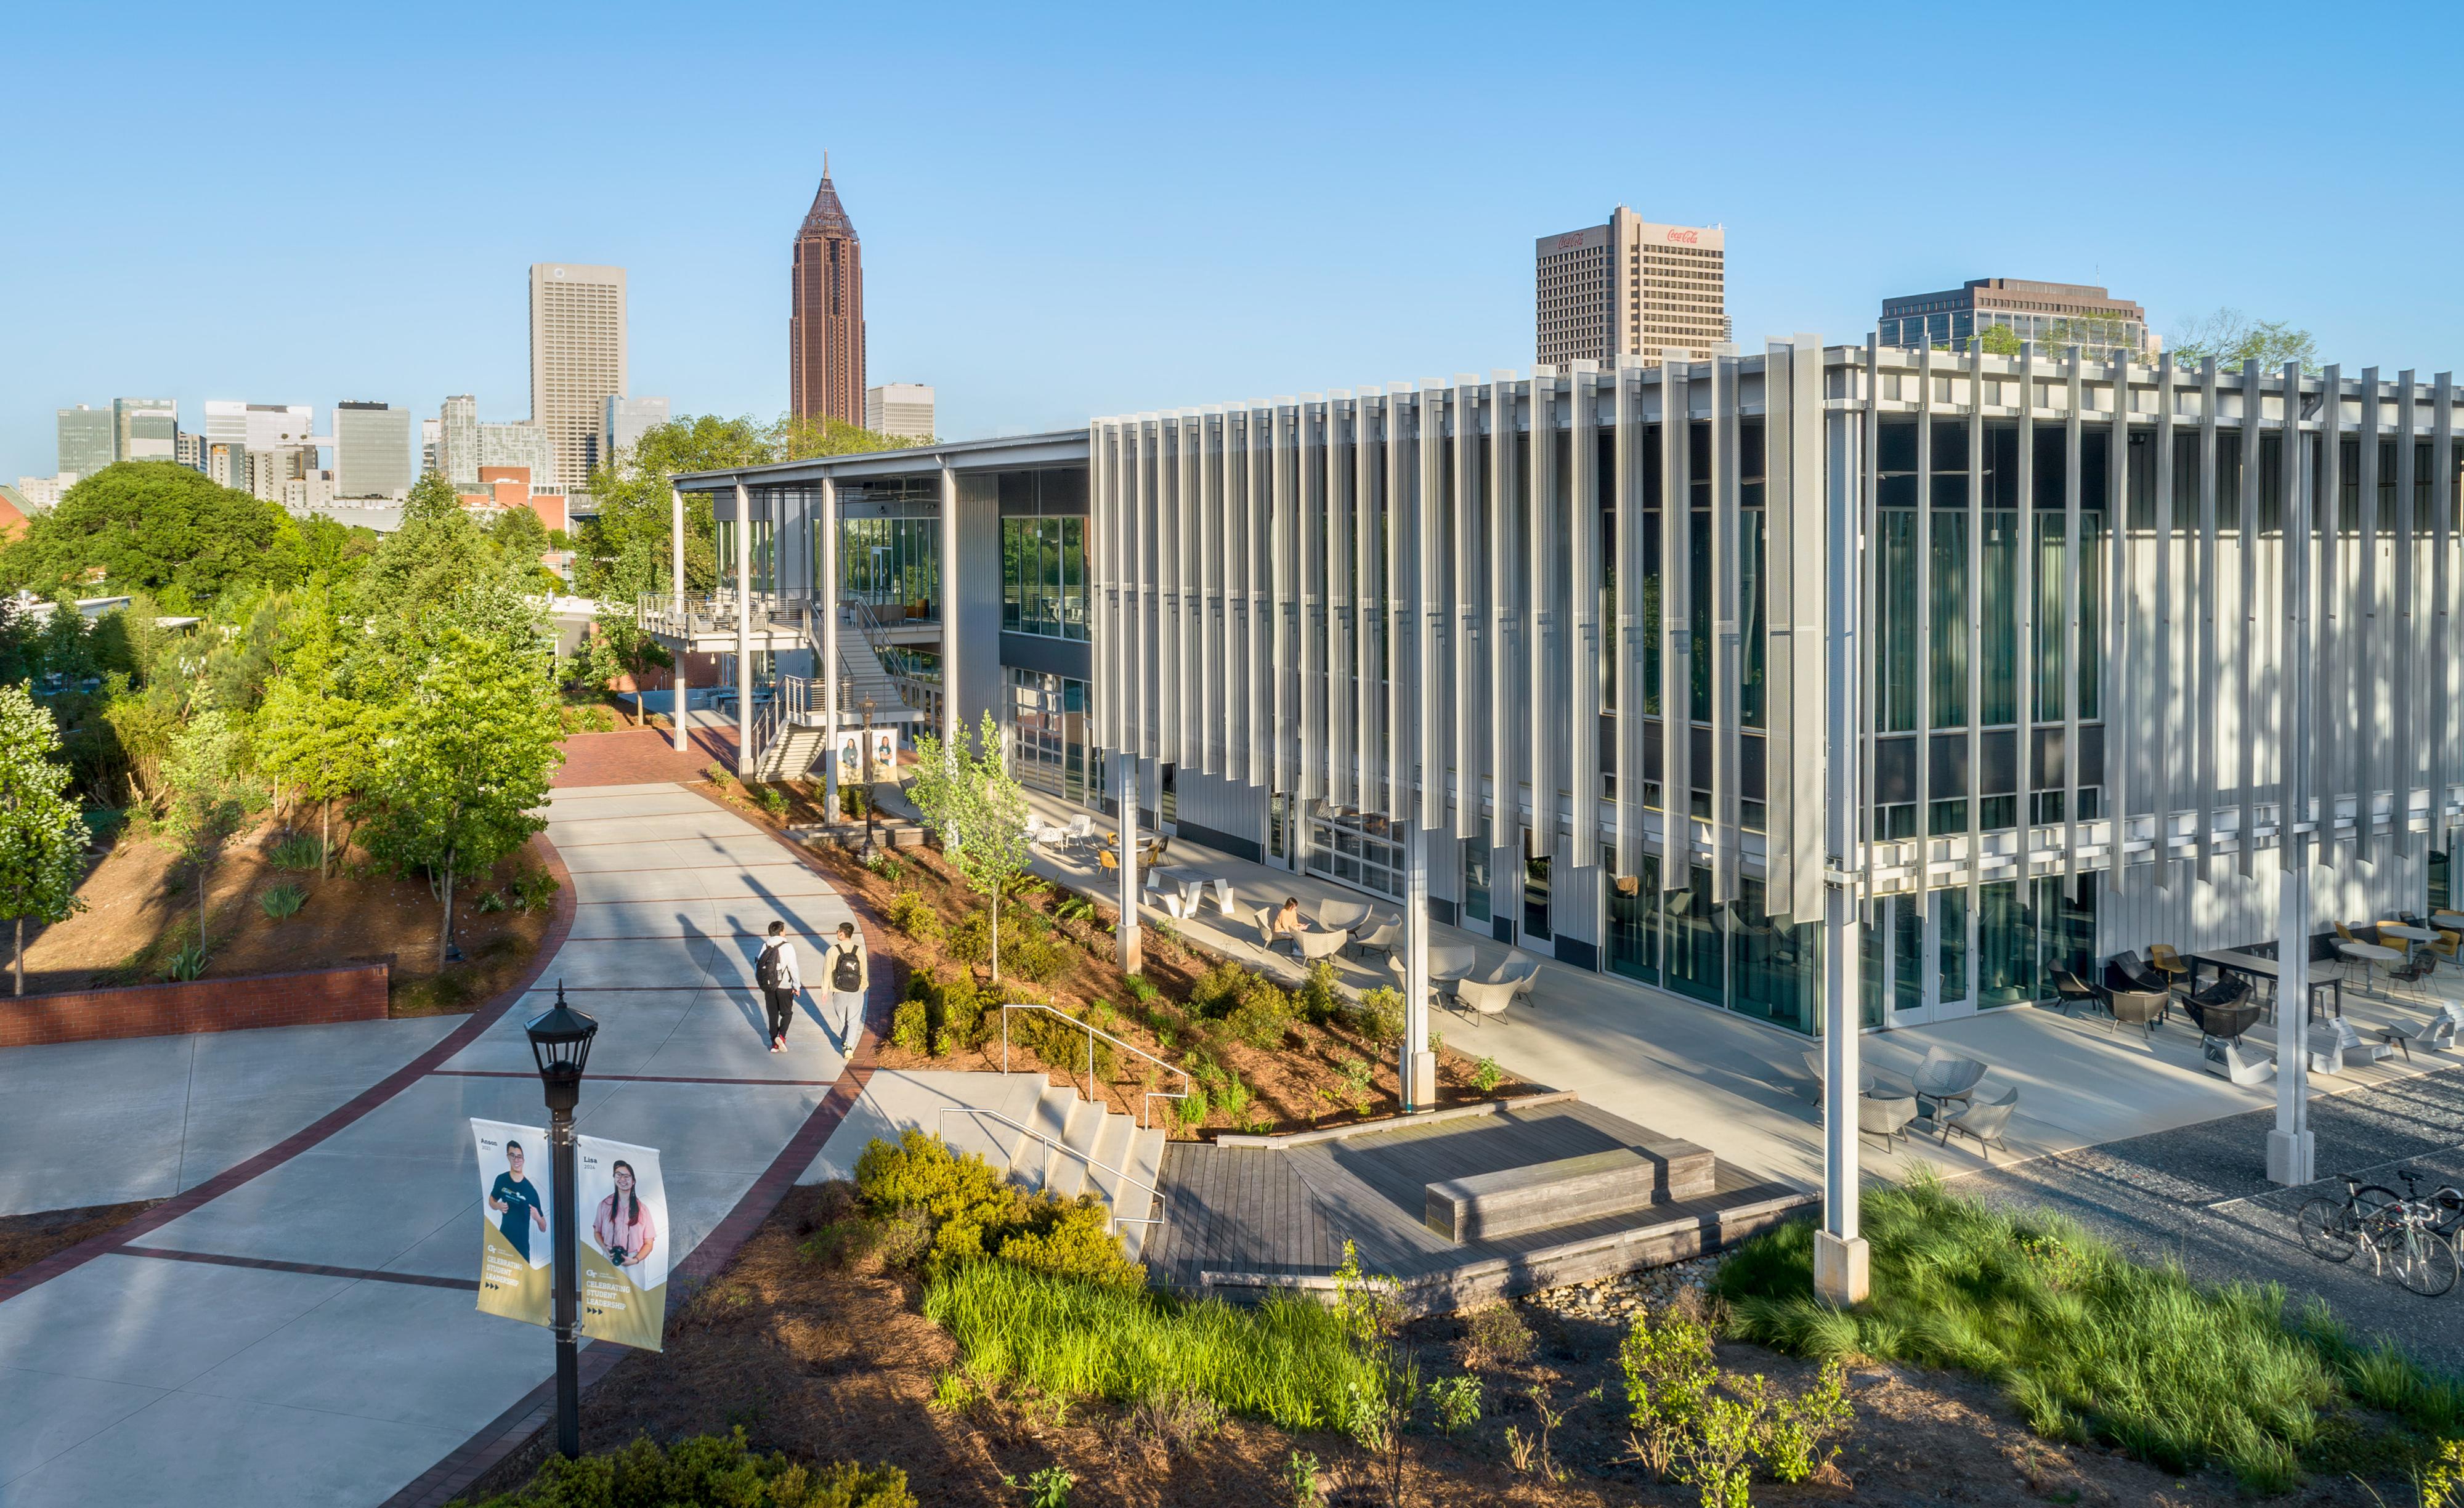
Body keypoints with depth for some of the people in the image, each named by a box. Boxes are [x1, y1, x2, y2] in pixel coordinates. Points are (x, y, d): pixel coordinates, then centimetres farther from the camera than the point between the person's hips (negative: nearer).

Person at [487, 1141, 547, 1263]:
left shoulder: (530, 1190, -8)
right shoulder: (501, 1180, -2)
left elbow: (543, 1228, -3)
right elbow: (491, 1200, 18)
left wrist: (538, 1218, -26)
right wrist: (498, 1206, -5)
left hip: (522, 1246, -2)